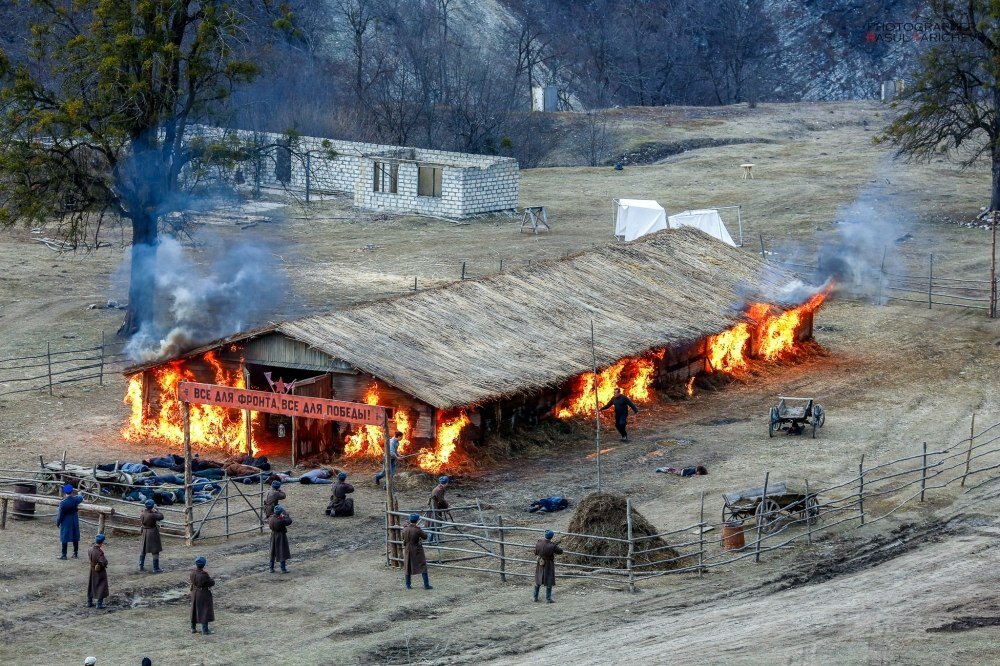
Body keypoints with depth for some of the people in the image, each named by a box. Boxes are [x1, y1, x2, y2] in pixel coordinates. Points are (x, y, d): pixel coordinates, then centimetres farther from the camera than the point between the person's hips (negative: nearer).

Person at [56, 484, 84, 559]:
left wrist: (57, 523, 1)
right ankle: (75, 553, 25)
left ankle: (64, 555, 7)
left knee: (65, 539, 3)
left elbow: (60, 514, -14)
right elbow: (81, 498, 16)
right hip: (74, 521, 4)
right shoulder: (75, 500, -10)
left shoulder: (62, 503, -20)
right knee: (75, 538, 15)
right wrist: (75, 495, 36)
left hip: (66, 522, -4)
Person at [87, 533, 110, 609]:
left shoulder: (91, 549, -9)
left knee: (91, 586, 20)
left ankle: (89, 602, 31)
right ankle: (99, 604, 12)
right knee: (101, 587, 8)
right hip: (100, 572, -7)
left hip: (92, 571, 7)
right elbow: (104, 563, -31)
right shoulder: (99, 552, -31)